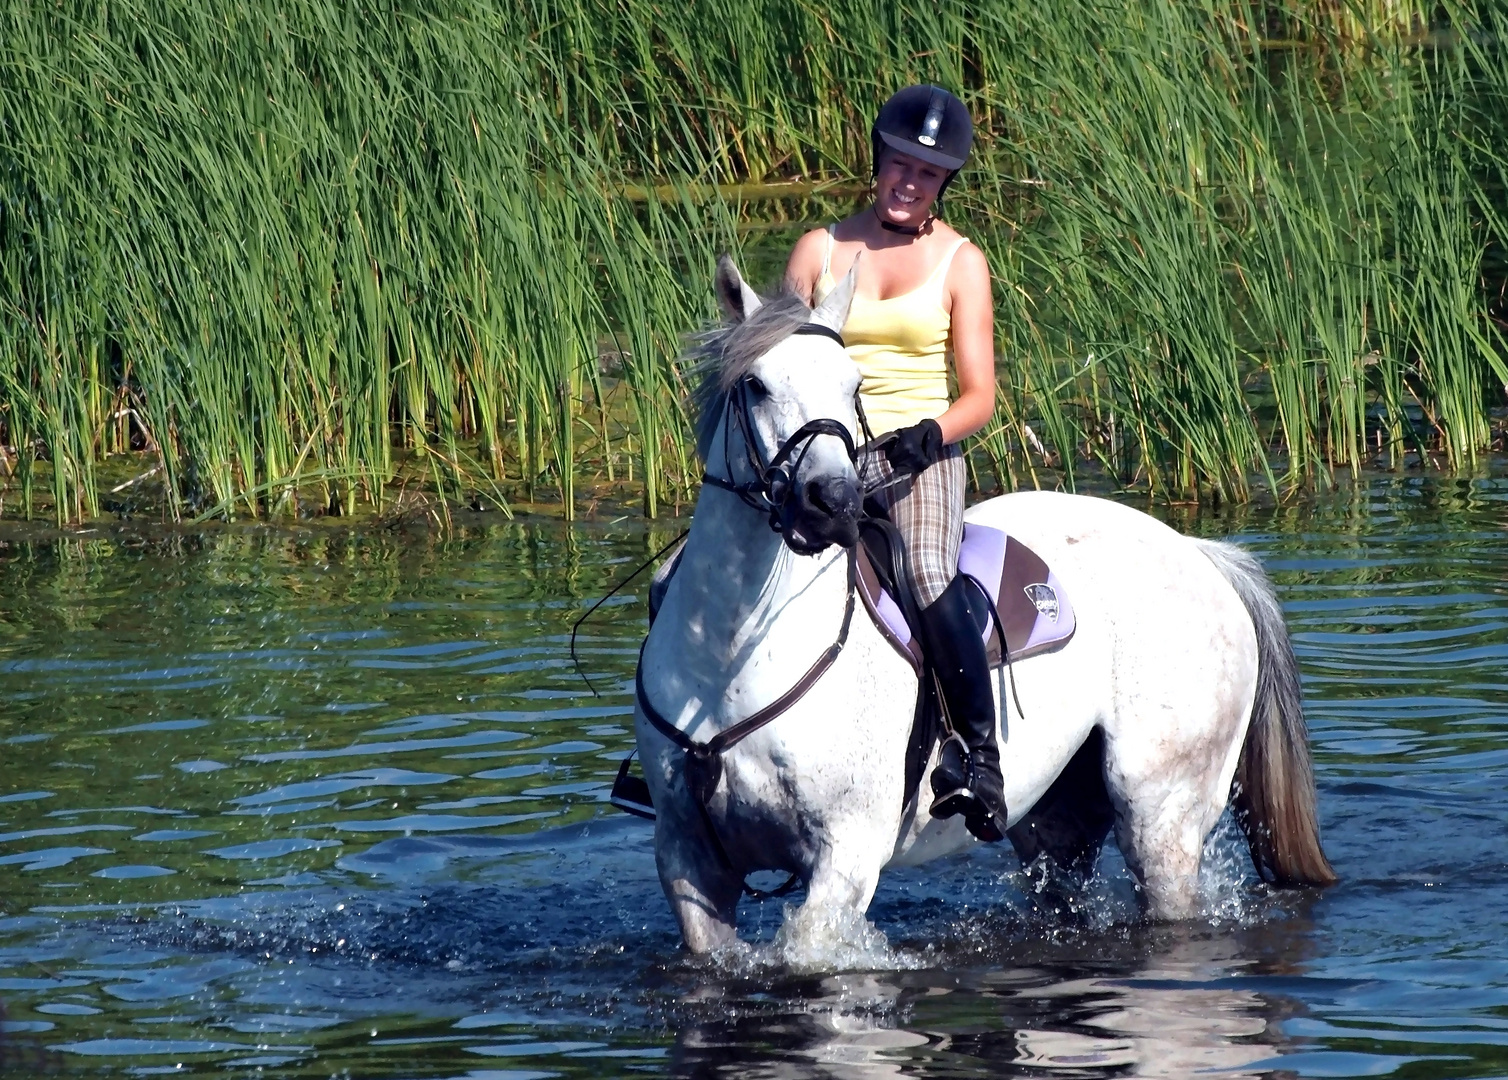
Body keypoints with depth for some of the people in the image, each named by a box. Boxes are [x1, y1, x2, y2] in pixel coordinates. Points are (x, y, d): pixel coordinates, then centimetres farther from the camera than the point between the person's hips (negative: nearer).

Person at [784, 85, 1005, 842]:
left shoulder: (958, 262, 5)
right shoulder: (821, 249, 9)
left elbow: (979, 397, 0)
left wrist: (926, 434, -20)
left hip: (920, 462, -3)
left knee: (928, 576, -33)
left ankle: (979, 755, -23)